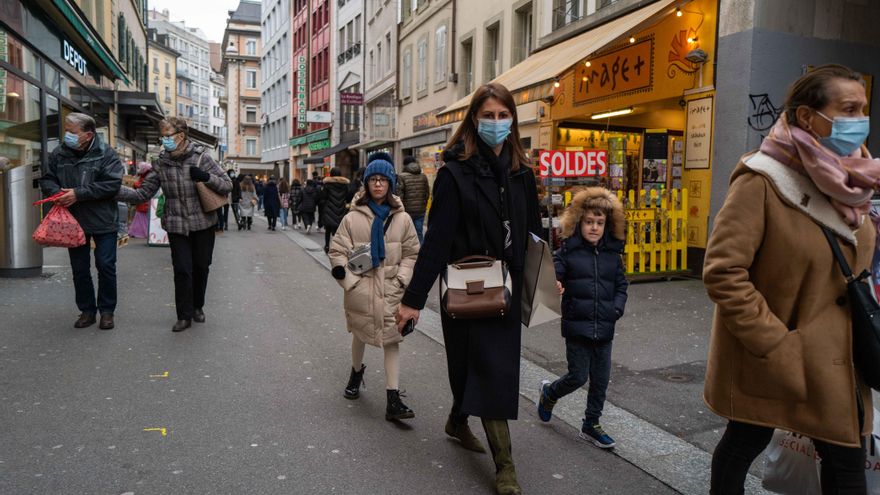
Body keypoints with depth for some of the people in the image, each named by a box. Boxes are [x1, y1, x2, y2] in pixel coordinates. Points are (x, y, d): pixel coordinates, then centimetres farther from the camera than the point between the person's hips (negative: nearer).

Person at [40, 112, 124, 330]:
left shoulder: (106, 155, -10)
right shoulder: (58, 154, 3)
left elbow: (112, 184, -20)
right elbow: (46, 179, 10)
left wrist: (78, 194, -23)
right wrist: (57, 192, -13)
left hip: (103, 221, -4)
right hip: (73, 221, 4)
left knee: (106, 266, 2)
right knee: (79, 269, 11)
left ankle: (107, 310, 16)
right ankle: (86, 310, 24)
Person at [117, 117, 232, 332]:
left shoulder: (201, 156, -7)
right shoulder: (161, 163, -1)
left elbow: (227, 185, -6)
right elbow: (143, 193, 0)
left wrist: (206, 177, -23)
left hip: (203, 223, -1)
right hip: (176, 226, 1)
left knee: (201, 267, 12)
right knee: (182, 270, -3)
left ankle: (197, 306, 33)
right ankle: (184, 316, 10)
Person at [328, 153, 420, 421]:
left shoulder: (402, 219, 0)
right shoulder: (353, 218, -3)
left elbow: (411, 254, 6)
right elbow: (337, 252, -1)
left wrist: (401, 279, -6)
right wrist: (350, 281, -11)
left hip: (391, 289, 0)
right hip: (361, 288, 0)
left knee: (392, 339, -4)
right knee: (360, 334, 19)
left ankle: (393, 399, -1)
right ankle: (356, 371, 49)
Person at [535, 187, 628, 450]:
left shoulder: (612, 254, 6)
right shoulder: (568, 251, -7)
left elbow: (621, 285, 13)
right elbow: (552, 275, -12)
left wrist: (617, 308, -2)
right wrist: (553, 287, -34)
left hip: (604, 328, 4)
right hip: (577, 326, -4)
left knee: (601, 379, 10)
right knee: (578, 376, 2)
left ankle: (591, 425, 28)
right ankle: (548, 392, 33)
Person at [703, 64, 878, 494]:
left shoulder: (846, 181, 5)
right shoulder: (762, 182, -19)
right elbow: (722, 273, -25)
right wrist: (776, 347, -22)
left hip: (835, 359, 7)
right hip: (767, 358, -7)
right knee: (745, 443, 13)